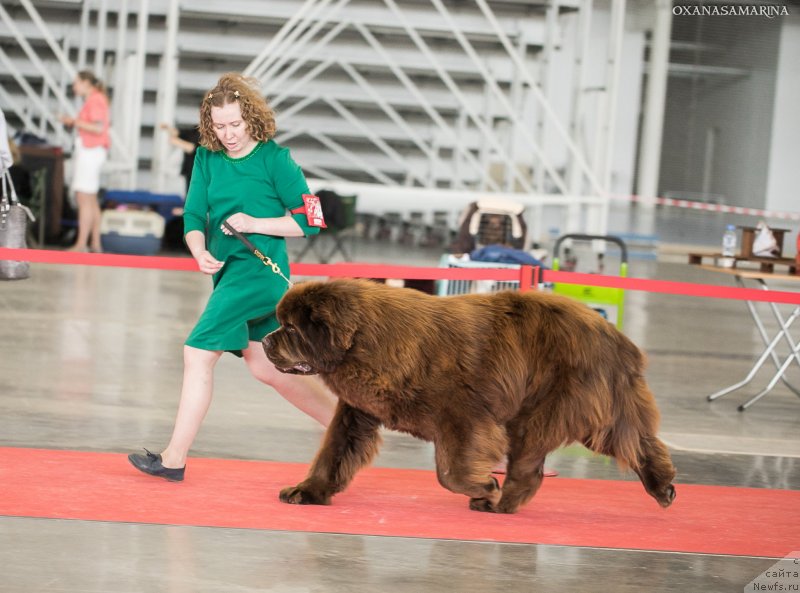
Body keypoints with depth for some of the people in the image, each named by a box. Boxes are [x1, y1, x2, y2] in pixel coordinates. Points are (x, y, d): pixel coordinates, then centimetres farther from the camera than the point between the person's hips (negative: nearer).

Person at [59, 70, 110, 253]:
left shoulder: (95, 100, -12)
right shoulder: (95, 100, 17)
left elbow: (98, 128, -21)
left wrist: (75, 121, -13)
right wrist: (73, 123, 6)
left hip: (91, 151, -11)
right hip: (89, 150, 11)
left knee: (83, 198, -12)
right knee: (91, 199, 11)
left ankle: (80, 244, -15)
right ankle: (96, 243, 13)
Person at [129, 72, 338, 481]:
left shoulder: (274, 158, -10)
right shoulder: (207, 158, 6)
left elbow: (308, 220, -8)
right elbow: (193, 217, 3)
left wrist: (256, 224, -17)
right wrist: (200, 253, -16)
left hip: (259, 269, -8)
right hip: (228, 273, 8)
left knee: (198, 354, -11)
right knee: (265, 368, 15)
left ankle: (174, 458, -4)